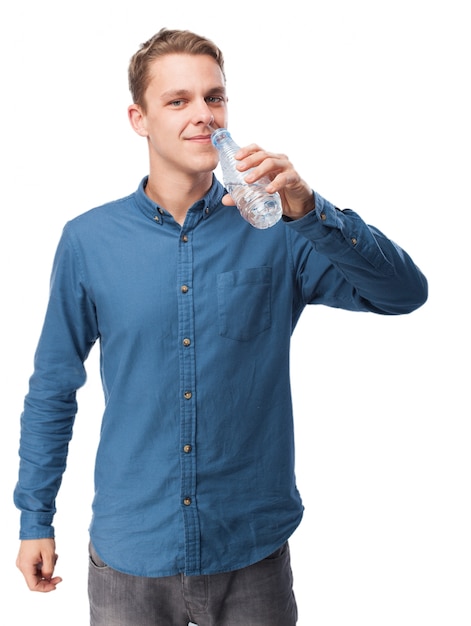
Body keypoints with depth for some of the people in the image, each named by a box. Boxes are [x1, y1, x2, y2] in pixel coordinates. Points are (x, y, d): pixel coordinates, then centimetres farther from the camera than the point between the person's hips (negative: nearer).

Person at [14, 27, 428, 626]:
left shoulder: (276, 230, -5)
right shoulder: (88, 240, -3)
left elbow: (406, 293, -14)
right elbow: (52, 388, 5)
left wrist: (308, 211, -26)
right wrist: (35, 518, 7)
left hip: (253, 553, 0)